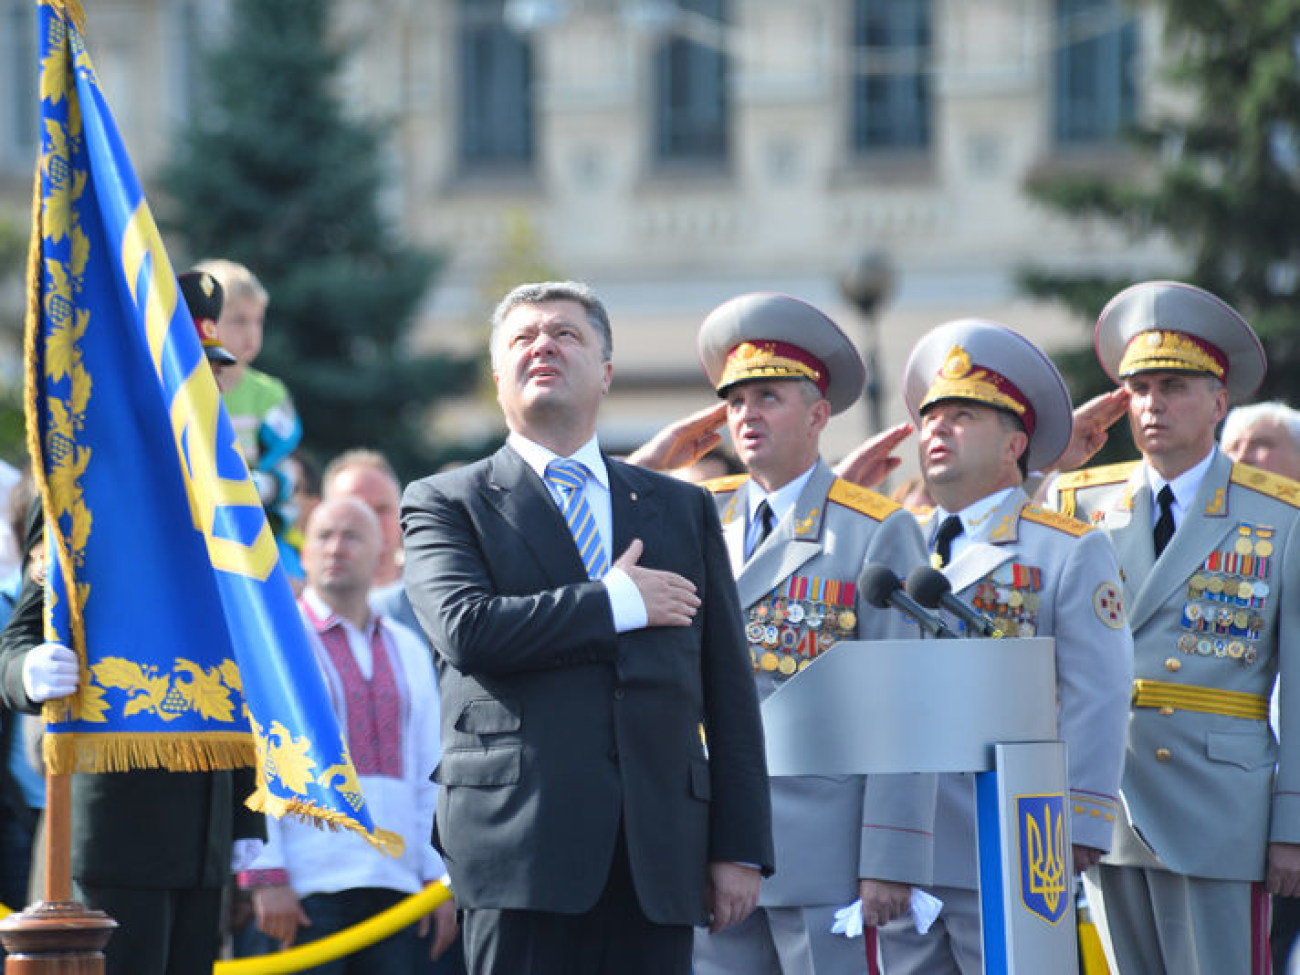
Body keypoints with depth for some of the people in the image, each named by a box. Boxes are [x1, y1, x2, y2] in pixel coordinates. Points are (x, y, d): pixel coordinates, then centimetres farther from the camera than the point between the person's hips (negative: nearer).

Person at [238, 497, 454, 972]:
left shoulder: (408, 652, 17)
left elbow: (431, 775, 17)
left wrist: (441, 879, 9)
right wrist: (267, 877, -12)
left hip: (395, 881, 5)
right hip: (305, 887, -5)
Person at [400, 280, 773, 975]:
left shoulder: (683, 510, 20)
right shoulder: (445, 505, 10)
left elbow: (728, 691, 15)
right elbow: (466, 628, -11)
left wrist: (740, 847, 7)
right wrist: (617, 603, -5)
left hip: (658, 857, 3)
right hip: (520, 838, -3)